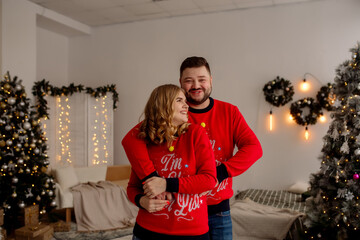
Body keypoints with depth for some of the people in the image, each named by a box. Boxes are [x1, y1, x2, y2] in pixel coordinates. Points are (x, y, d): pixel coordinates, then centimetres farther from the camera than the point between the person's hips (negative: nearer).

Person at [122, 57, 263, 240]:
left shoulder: (229, 112, -1)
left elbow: (254, 148, -11)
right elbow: (131, 140, -20)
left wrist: (220, 173, -23)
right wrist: (151, 178, -33)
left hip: (219, 210, 2)